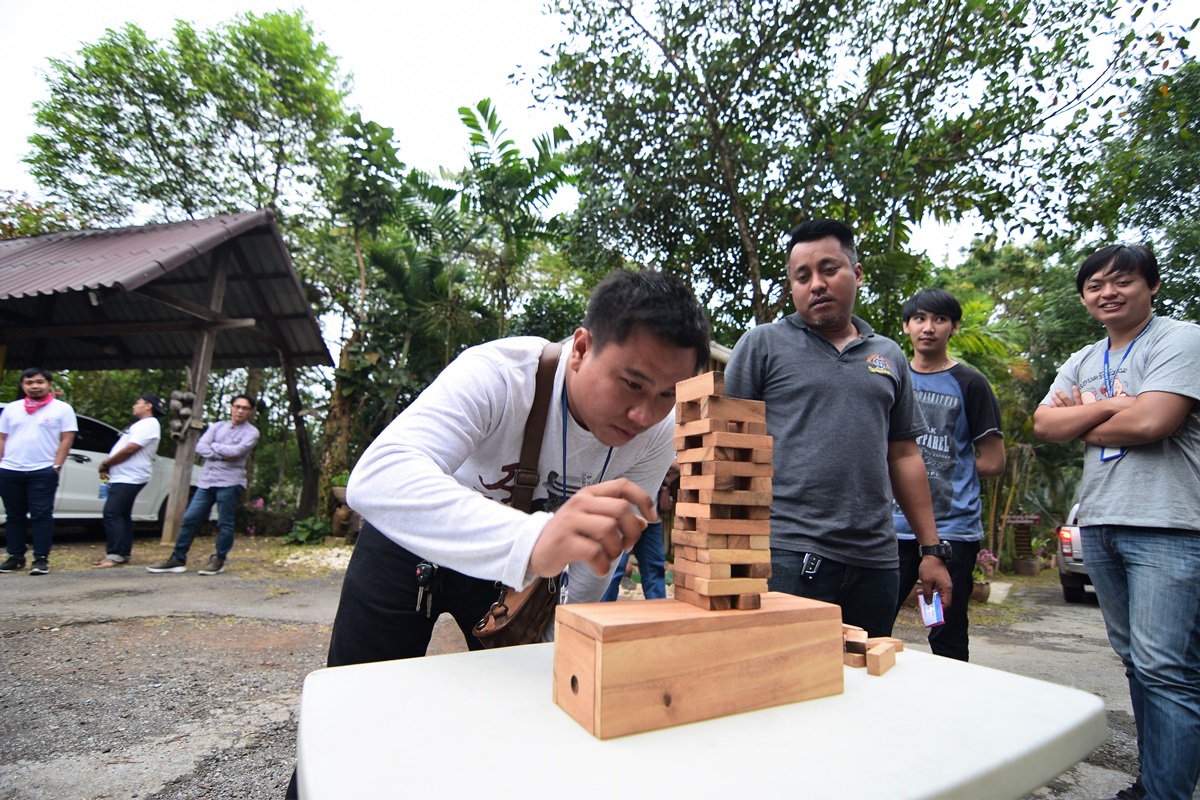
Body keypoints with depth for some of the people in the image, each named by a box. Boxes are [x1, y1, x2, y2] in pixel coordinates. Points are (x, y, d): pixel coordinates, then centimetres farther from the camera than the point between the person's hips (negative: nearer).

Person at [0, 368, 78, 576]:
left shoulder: (62, 409, 1)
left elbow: (67, 439, -3)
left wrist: (56, 466, -11)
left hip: (43, 471, -4)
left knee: (41, 515, -3)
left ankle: (41, 559, 1)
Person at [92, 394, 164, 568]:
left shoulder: (148, 424, -12)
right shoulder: (140, 425, 21)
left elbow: (129, 450, -19)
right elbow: (123, 448, 21)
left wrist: (105, 463, -8)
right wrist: (107, 466, 6)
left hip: (129, 479, -11)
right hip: (124, 478, 11)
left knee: (112, 514, -14)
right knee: (122, 516, 11)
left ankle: (115, 556, -14)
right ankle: (124, 554, 16)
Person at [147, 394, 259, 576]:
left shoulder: (251, 432, 0)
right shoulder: (217, 427, 13)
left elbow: (237, 450, -17)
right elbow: (200, 447, 1)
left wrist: (214, 446, -3)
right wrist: (222, 456, -13)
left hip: (230, 483, -5)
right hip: (206, 481, 5)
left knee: (225, 524, -1)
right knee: (190, 518, 5)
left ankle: (218, 561, 13)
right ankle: (178, 559, 16)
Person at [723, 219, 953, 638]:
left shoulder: (889, 356, 15)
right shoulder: (762, 344, 1)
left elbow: (905, 456, 17)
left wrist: (932, 549, 14)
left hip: (875, 560, 5)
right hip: (788, 556, -4)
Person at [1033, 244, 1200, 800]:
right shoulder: (1081, 364, 17)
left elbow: (1151, 421, -16)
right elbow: (1044, 424, 4)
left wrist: (1082, 422, -1)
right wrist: (1108, 406, -8)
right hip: (1099, 525, 6)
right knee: (1136, 662, 13)